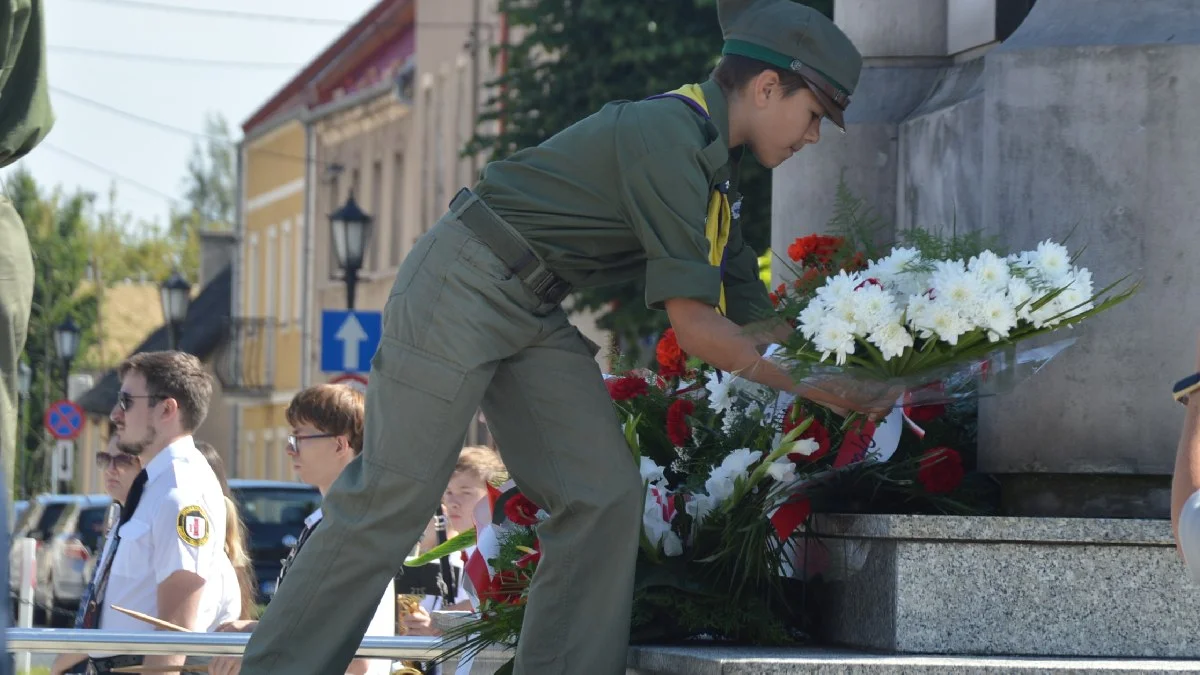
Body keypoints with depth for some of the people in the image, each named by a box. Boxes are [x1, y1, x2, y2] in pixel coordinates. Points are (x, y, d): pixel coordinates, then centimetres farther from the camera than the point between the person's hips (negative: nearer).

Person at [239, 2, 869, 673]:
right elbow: (696, 327, -21)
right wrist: (823, 391, -15)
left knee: (607, 498, -3)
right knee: (392, 504, -10)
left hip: (536, 314, 10)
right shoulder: (667, 138, -21)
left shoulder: (717, 163, 10)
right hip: (462, 288, -10)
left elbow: (752, 319, 14)